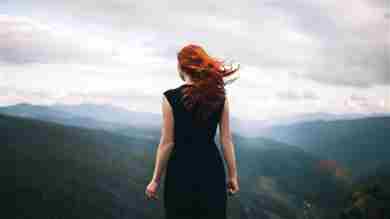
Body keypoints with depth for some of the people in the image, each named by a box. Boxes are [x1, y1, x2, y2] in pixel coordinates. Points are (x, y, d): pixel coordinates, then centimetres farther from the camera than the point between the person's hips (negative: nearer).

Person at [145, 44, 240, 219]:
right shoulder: (219, 95, -1)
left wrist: (155, 180, 0)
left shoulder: (171, 97, -10)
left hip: (181, 170, -3)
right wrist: (232, 175, 8)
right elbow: (226, 139, 0)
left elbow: (167, 143, -9)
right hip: (212, 168, 3)